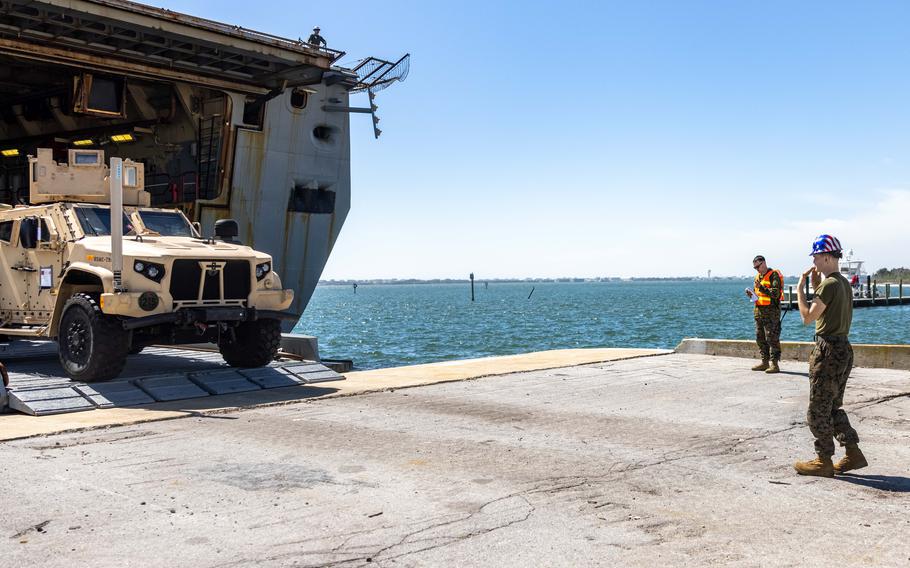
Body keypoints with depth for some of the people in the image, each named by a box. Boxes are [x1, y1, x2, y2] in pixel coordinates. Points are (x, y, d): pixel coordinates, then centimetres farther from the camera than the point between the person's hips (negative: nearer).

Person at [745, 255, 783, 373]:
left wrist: (761, 288, -25)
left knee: (772, 338, -9)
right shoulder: (758, 277, 18)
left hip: (771, 311, -9)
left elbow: (776, 293, -19)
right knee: (760, 338, 11)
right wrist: (751, 294, 6)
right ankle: (765, 362, 18)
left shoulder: (774, 275, -9)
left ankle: (774, 364, -8)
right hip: (759, 310, 9)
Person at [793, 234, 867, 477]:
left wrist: (800, 288, -8)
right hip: (844, 348, 10)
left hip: (829, 350, -10)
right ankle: (853, 454, 18)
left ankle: (824, 462, 7)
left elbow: (808, 317, -17)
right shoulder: (844, 283, 12)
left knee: (818, 410, 0)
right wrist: (816, 286, 15)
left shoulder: (829, 284, -17)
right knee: (833, 407, 18)